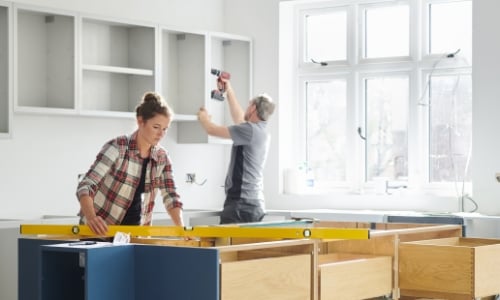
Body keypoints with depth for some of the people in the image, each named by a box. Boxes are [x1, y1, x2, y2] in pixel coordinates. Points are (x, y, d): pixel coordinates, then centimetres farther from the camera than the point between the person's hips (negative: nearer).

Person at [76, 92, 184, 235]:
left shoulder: (162, 158, -1)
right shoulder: (117, 148, -18)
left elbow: (170, 197, 1)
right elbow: (85, 186, -22)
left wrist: (181, 229, -15)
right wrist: (91, 217, -39)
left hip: (134, 231, 5)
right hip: (99, 229, -5)